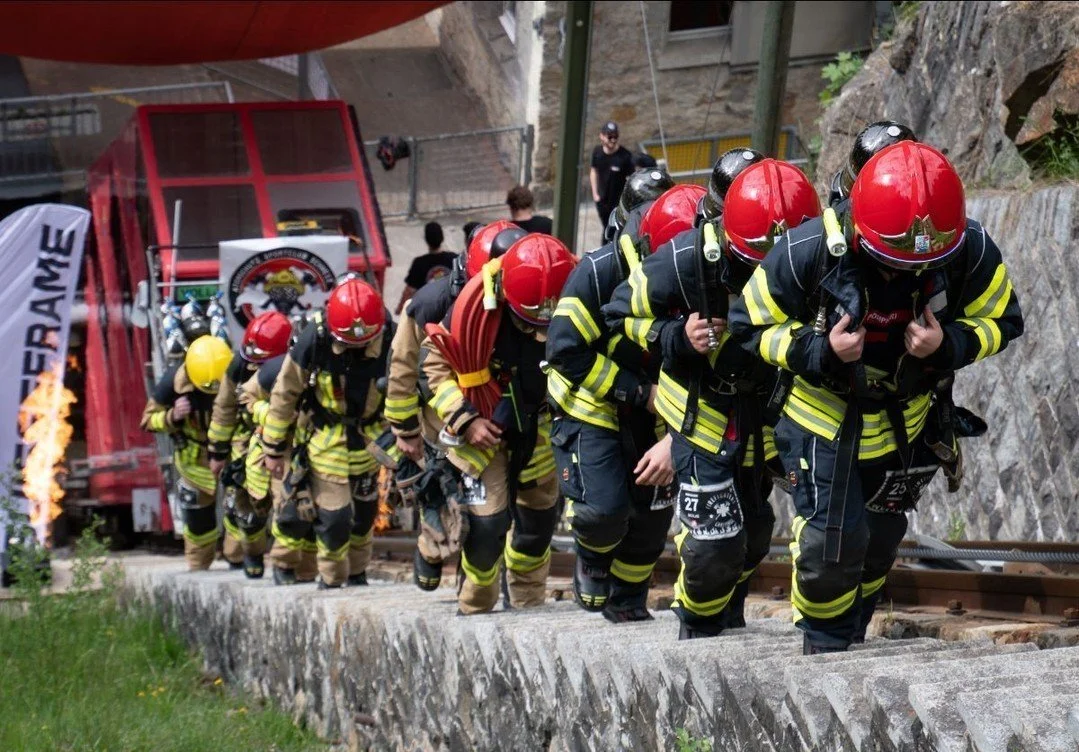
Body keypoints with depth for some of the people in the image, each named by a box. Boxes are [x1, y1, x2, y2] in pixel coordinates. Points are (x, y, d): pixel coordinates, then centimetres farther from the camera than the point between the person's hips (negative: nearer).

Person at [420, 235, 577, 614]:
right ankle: (473, 611, 11)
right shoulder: (475, 303, -28)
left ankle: (528, 607, 34)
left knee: (540, 519, 13)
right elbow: (434, 362, -14)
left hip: (540, 426, 3)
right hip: (484, 426, -3)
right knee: (487, 522, -12)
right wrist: (465, 421, -20)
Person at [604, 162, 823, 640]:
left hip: (770, 415, 3)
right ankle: (697, 624, 19)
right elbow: (623, 312, -10)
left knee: (752, 532, 19)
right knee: (713, 538, -11)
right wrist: (678, 336, -25)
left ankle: (729, 615, 48)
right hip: (706, 412, -3)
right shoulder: (689, 260, -26)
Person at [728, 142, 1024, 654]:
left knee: (879, 542, 16)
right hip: (824, 415, -3)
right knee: (830, 541, -11)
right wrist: (818, 351, -32)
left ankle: (851, 638, 40)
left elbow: (1000, 323, -9)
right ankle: (825, 644, 15)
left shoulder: (971, 252, -25)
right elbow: (751, 326, -17)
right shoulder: (807, 252, -30)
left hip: (905, 421, 3)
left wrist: (947, 345, -30)